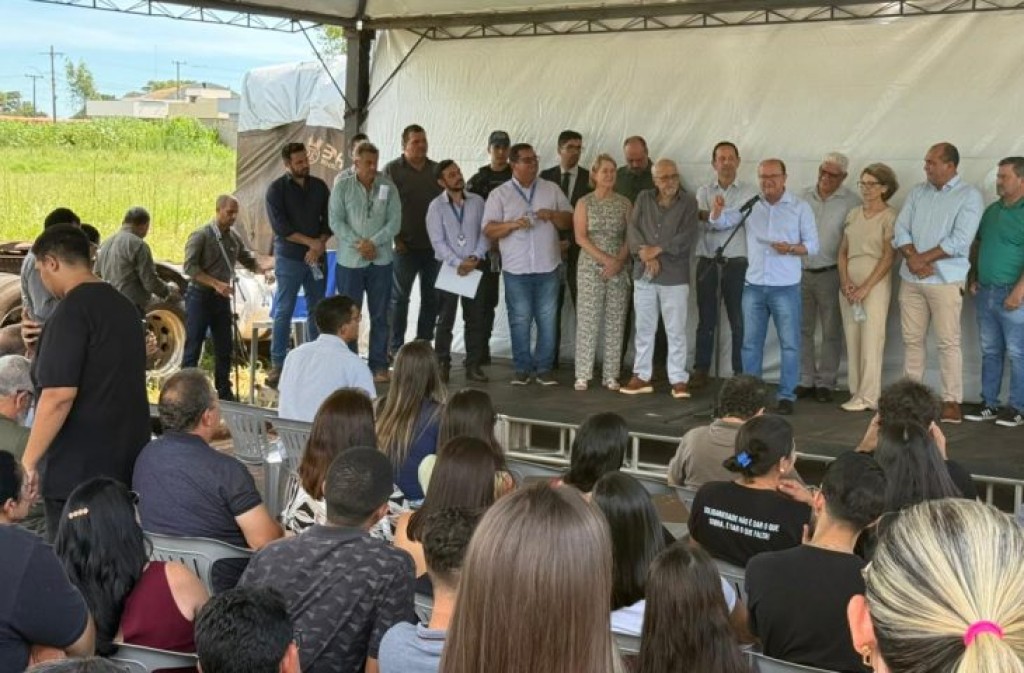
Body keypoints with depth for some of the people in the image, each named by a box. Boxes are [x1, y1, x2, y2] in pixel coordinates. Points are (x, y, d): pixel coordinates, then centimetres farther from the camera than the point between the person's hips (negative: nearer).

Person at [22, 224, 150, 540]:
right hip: (128, 461, 9)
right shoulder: (123, 305, 11)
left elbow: (59, 394, -22)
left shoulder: (72, 310, -16)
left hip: (78, 469, -9)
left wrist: (28, 461, -16)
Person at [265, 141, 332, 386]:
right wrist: (311, 242, -14)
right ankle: (277, 364, 4)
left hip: (316, 257, 4)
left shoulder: (319, 186, 8)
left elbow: (328, 219, 7)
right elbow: (280, 227, -12)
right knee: (284, 311, -1)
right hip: (289, 258, -4)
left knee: (317, 310, 8)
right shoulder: (276, 189, -4)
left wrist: (320, 245, -9)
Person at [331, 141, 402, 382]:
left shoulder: (388, 187, 2)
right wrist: (357, 243, -15)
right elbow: (336, 221, -5)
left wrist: (374, 242, -13)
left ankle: (379, 366, 13)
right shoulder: (343, 187, -1)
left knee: (379, 316, 6)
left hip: (381, 260, 1)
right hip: (350, 260, -1)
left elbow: (395, 221, -2)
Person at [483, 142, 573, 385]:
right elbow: (489, 230, -1)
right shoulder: (499, 194, 4)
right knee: (520, 320, 1)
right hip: (516, 269, -2)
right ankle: (522, 369, 10)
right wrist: (513, 224, -16)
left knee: (547, 319, 3)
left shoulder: (552, 189, 9)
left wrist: (552, 215, -10)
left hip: (547, 267, 2)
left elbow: (569, 221, 9)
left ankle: (543, 368, 11)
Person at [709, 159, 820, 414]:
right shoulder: (750, 204, 7)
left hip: (786, 288, -3)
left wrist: (791, 248, -21)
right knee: (751, 343, 9)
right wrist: (717, 209, -19)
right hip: (753, 286, 3)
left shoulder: (800, 207, -1)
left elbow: (813, 245, -2)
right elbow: (720, 222, 3)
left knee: (789, 344, 0)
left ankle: (786, 396, 7)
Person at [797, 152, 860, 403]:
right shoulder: (805, 196, 7)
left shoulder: (850, 202, -5)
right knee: (802, 329, 8)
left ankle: (825, 383, 12)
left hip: (830, 274, -4)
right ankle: (805, 380, 17)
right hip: (802, 271, 4)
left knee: (831, 332, 4)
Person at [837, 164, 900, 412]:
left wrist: (866, 287, -13)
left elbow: (888, 257, -9)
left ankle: (868, 397, -5)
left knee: (871, 340, -7)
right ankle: (856, 392, 10)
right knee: (852, 340, 4)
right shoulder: (853, 215, 13)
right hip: (849, 283, 6)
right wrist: (845, 282, -2)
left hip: (875, 282, -6)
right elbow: (843, 251, 13)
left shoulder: (889, 217, -4)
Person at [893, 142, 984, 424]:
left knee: (948, 342, -3)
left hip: (945, 280, -5)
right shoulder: (917, 192, 12)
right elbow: (901, 230, 5)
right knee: (912, 339, 9)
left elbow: (960, 241, -14)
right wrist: (912, 259, -12)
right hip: (911, 279, 5)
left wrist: (923, 258, -13)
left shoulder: (969, 196, -5)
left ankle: (952, 402, 1)